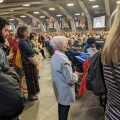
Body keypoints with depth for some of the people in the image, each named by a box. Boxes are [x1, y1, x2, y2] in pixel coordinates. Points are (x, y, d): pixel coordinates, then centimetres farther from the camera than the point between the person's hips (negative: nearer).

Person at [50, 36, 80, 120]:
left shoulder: (54, 57, 0)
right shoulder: (63, 60, -28)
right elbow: (70, 80, -27)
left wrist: (72, 73, 10)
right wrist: (76, 75, -8)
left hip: (59, 89, 9)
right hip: (65, 92, -9)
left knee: (61, 109, 25)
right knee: (64, 112, 9)